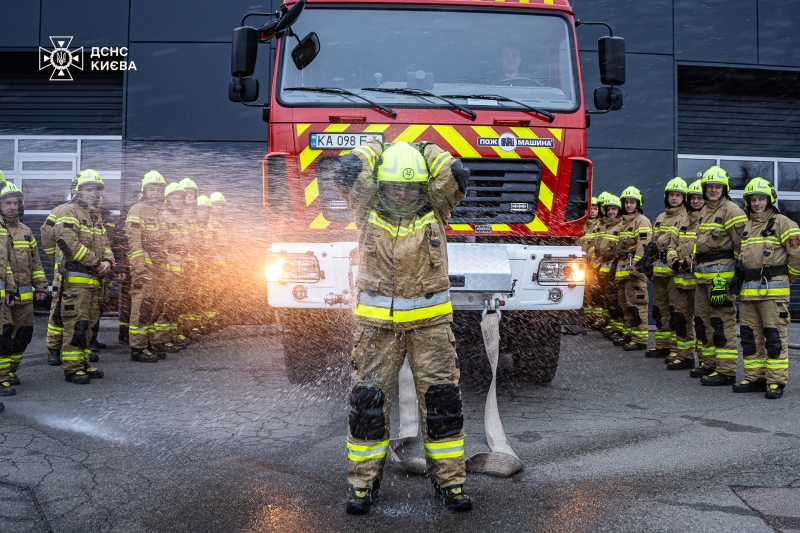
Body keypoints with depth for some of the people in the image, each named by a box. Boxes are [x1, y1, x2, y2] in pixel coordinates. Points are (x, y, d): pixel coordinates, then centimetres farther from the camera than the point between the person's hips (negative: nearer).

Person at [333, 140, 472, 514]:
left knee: (442, 401, 3)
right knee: (368, 401, 2)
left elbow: (457, 177, -11)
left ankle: (449, 479, 17)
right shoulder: (368, 212, 2)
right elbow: (346, 175, -11)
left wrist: (426, 152, 3)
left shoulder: (435, 211, 3)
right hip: (377, 325, 0)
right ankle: (363, 481, 16)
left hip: (430, 323, 1)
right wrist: (375, 149, 4)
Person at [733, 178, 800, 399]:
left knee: (774, 337, -5)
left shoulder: (782, 223, -3)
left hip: (773, 291, -7)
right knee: (750, 336, 9)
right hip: (747, 291, 7)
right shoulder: (745, 227, 18)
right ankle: (754, 378, 17)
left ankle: (776, 382, -1)